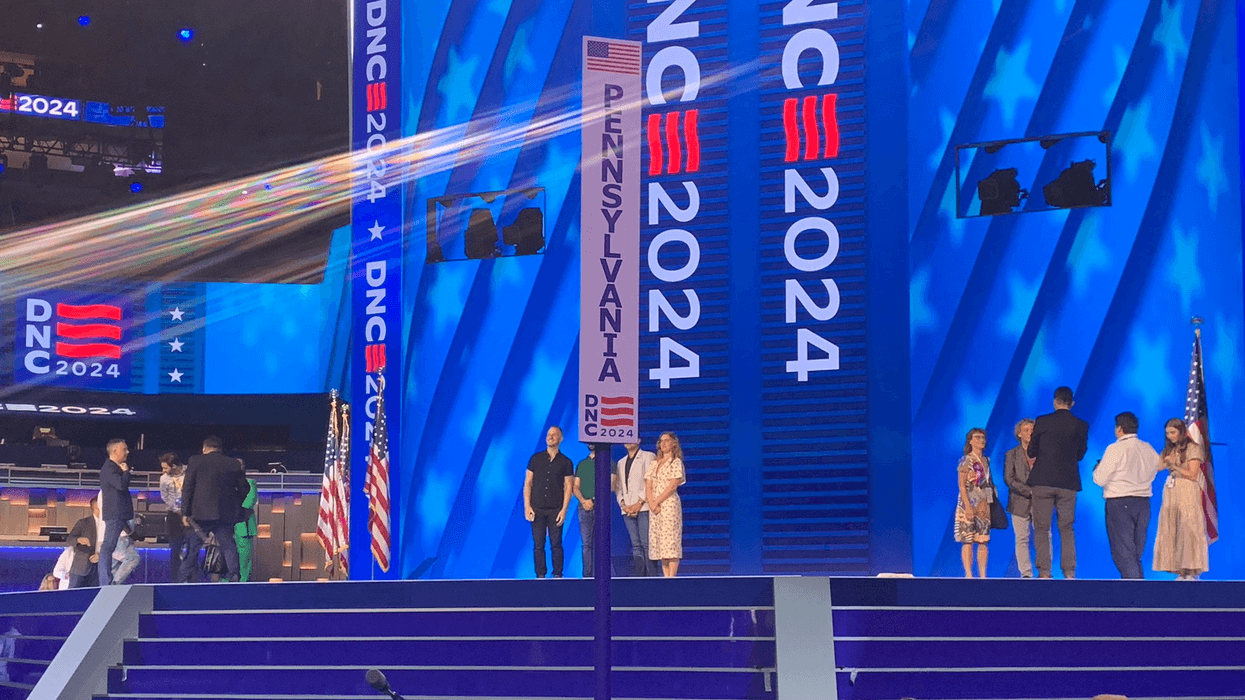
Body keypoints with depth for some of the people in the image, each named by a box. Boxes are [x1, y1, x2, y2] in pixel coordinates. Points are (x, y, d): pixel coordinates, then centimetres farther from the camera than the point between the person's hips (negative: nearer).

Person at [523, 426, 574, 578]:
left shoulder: (565, 462, 6)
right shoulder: (536, 458, 9)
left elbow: (568, 487, 4)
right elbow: (527, 483, 8)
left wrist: (564, 510, -6)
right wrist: (527, 506, -2)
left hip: (556, 510, -1)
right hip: (537, 509, 1)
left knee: (556, 544, -2)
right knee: (538, 544, 0)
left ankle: (557, 575, 5)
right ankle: (540, 575, 5)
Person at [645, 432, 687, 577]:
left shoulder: (676, 462, 0)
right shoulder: (655, 463, 17)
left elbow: (672, 486, -9)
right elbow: (648, 485, 9)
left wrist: (657, 502, -11)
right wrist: (651, 503, -7)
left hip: (669, 504, -6)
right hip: (654, 506, 6)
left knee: (670, 539, -10)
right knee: (658, 541, 2)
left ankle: (672, 577, -13)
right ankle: (666, 578, 3)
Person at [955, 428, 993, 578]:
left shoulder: (985, 460, 15)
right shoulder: (965, 461, -2)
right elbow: (961, 485, -8)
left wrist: (990, 504, 9)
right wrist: (968, 506, -17)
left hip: (984, 504, 6)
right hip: (969, 504, -6)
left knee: (983, 541, 2)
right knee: (968, 540, -8)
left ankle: (982, 575, 4)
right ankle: (968, 575, -7)